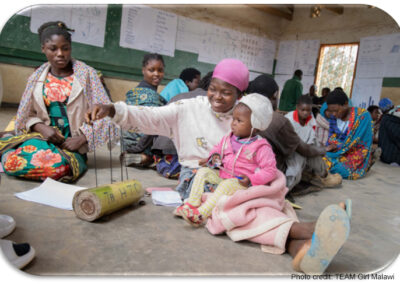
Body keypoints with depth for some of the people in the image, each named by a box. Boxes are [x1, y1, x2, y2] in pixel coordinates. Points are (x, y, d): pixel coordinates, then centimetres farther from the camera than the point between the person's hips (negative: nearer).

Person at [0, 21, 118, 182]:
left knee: (57, 166, -35)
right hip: (42, 137, 3)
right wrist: (42, 128, -10)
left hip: (71, 144, -3)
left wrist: (81, 139, -14)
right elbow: (27, 115, 13)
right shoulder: (37, 78, 12)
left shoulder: (86, 74, 0)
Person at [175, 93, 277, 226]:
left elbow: (270, 170, -13)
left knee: (227, 185, -34)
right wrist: (214, 156, -1)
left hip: (241, 183, -7)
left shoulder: (261, 147, -13)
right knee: (203, 172, -3)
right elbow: (218, 148, 23)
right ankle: (191, 204, -9)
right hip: (222, 175, 7)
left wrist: (251, 180, -23)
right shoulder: (229, 138, 5)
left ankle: (201, 214, -34)